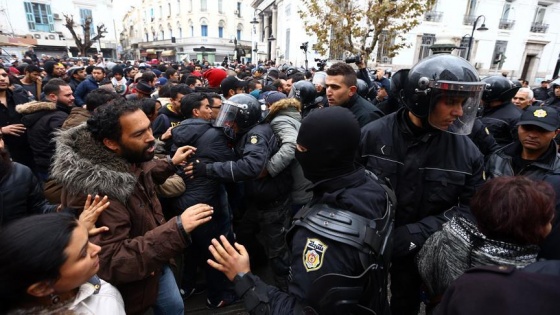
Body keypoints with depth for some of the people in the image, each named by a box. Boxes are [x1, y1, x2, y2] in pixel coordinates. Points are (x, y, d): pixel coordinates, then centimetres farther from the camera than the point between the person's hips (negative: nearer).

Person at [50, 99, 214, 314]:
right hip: (129, 284, -7)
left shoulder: (130, 159, -11)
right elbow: (110, 263, -36)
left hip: (156, 262, 7)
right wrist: (177, 230, -43)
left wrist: (171, 164, 9)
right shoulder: (93, 191, -36)